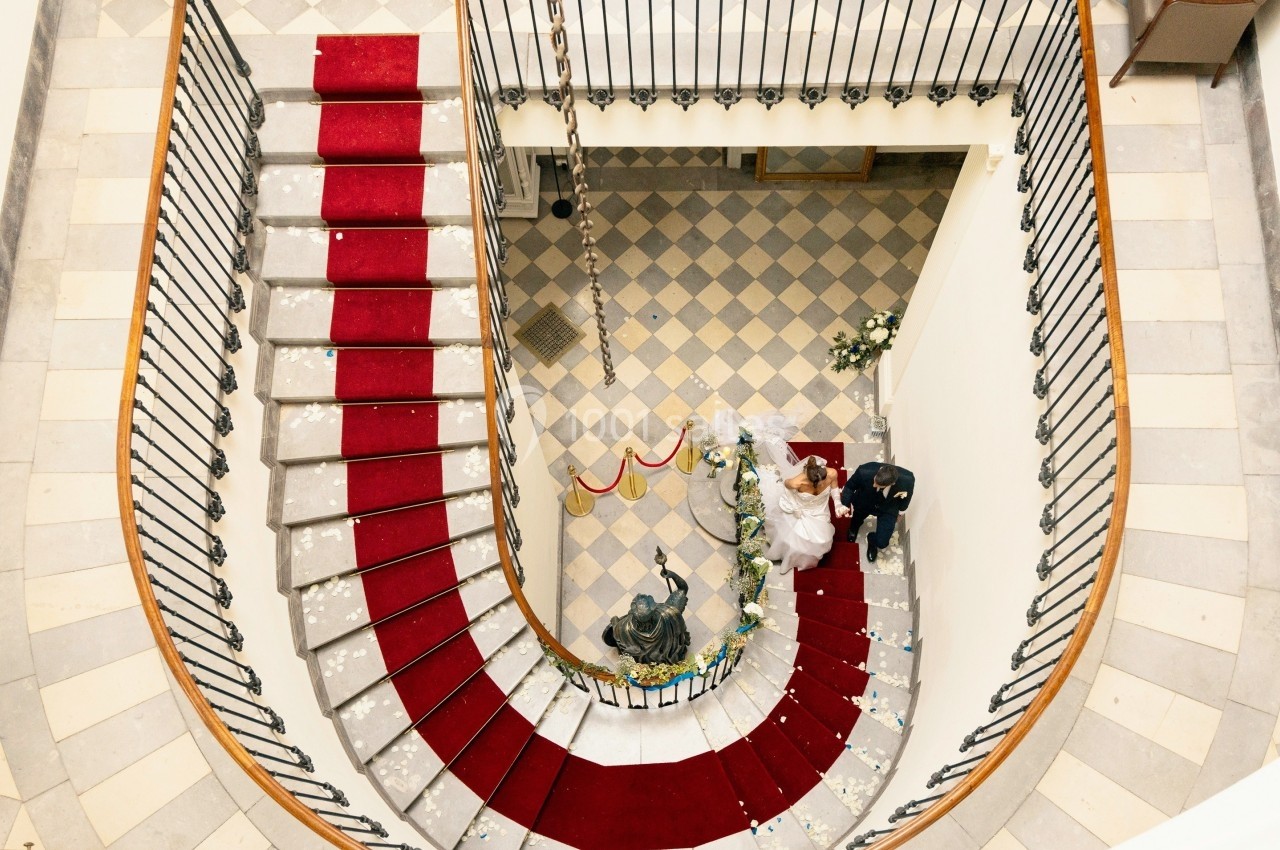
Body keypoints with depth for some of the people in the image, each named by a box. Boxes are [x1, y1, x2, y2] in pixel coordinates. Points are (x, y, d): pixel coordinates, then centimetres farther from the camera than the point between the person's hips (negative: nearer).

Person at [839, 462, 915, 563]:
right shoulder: (864, 472, -41)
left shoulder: (907, 480, -38)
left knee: (881, 543, -11)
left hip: (888, 509, -1)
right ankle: (853, 529, 69)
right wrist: (845, 504, -36)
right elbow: (850, 486, -19)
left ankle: (872, 539, 28)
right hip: (864, 503, 1)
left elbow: (905, 497, -12)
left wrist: (899, 513, 5)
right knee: (856, 521, 29)